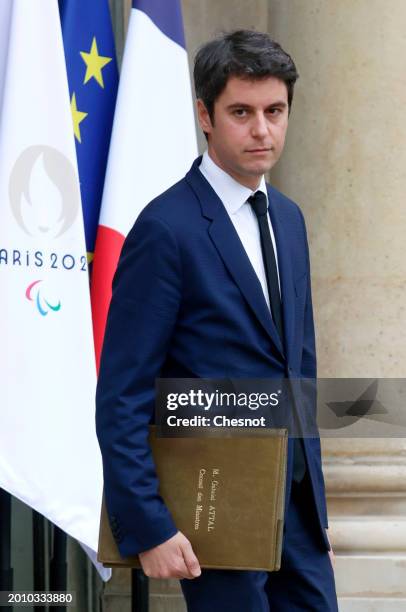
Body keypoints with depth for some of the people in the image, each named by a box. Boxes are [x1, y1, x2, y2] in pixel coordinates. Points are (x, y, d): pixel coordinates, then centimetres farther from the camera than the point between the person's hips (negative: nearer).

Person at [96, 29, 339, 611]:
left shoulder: (287, 218, 12)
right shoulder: (167, 227, -13)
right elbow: (122, 395, -14)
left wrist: (316, 505, 18)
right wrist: (146, 527, -19)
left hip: (296, 499, 7)